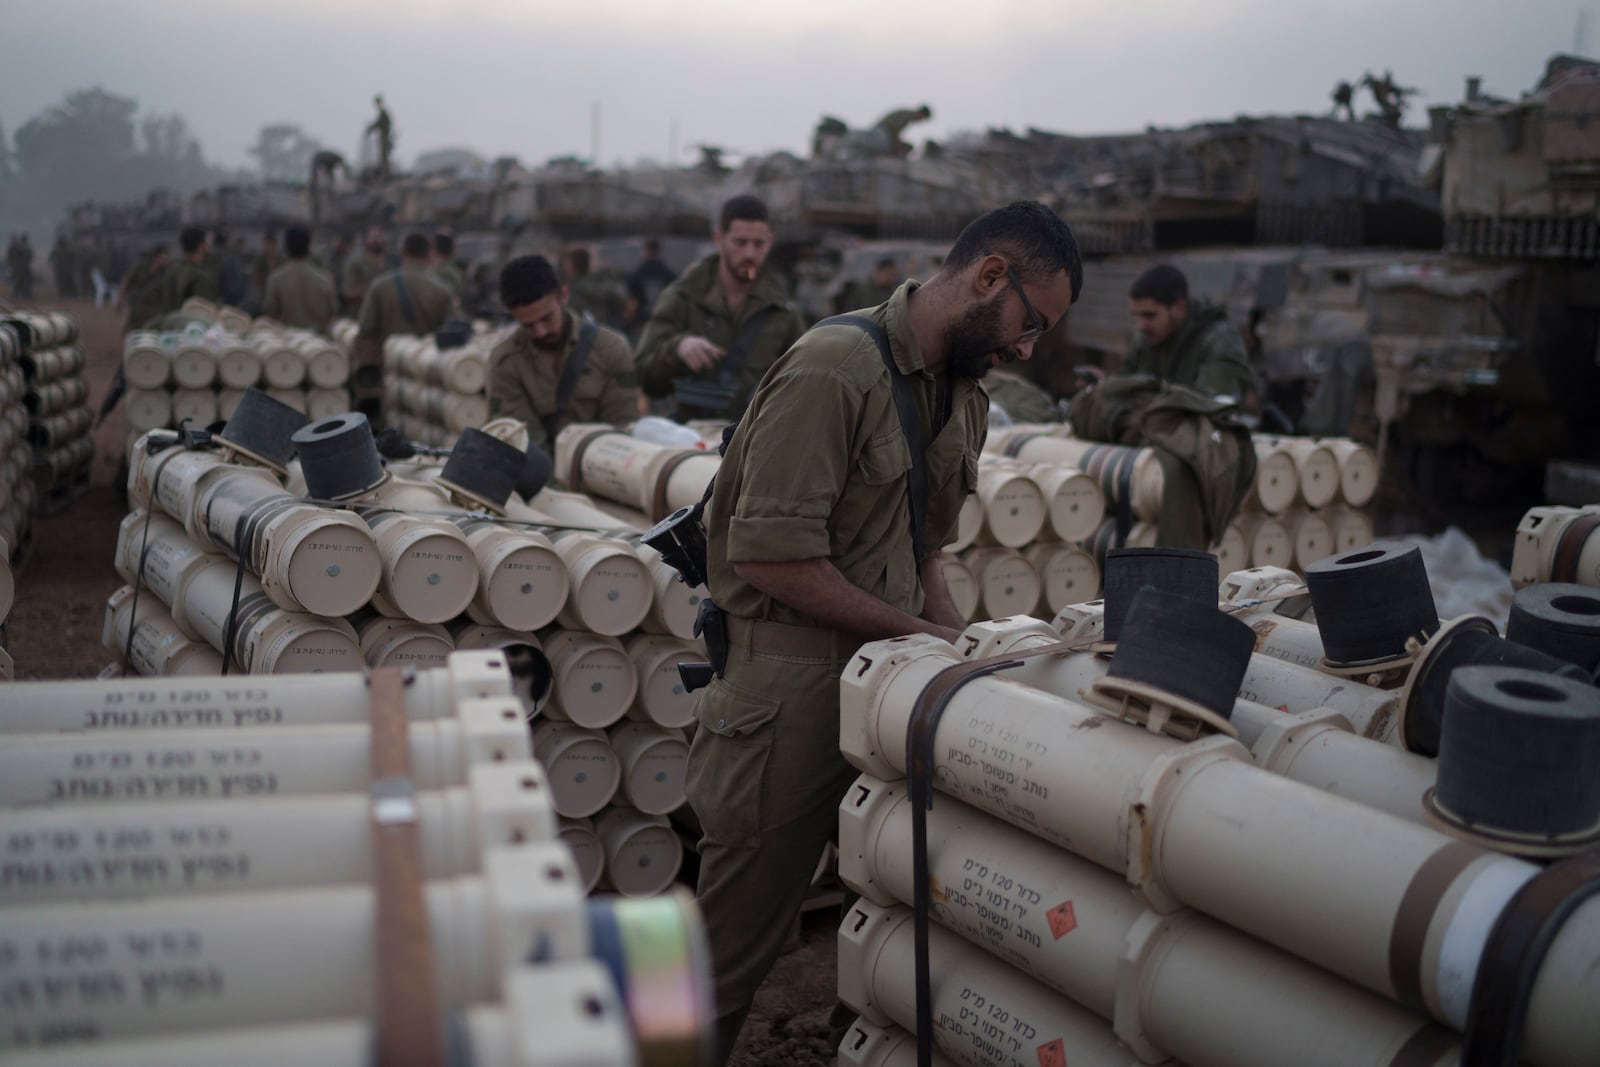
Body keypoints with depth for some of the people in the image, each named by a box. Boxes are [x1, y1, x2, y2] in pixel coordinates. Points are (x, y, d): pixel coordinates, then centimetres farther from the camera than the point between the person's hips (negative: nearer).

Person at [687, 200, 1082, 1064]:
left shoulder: (962, 395, 13)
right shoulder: (834, 369, -17)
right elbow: (770, 555, -22)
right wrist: (922, 635, -15)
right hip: (792, 690, -8)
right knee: (733, 949, 3)